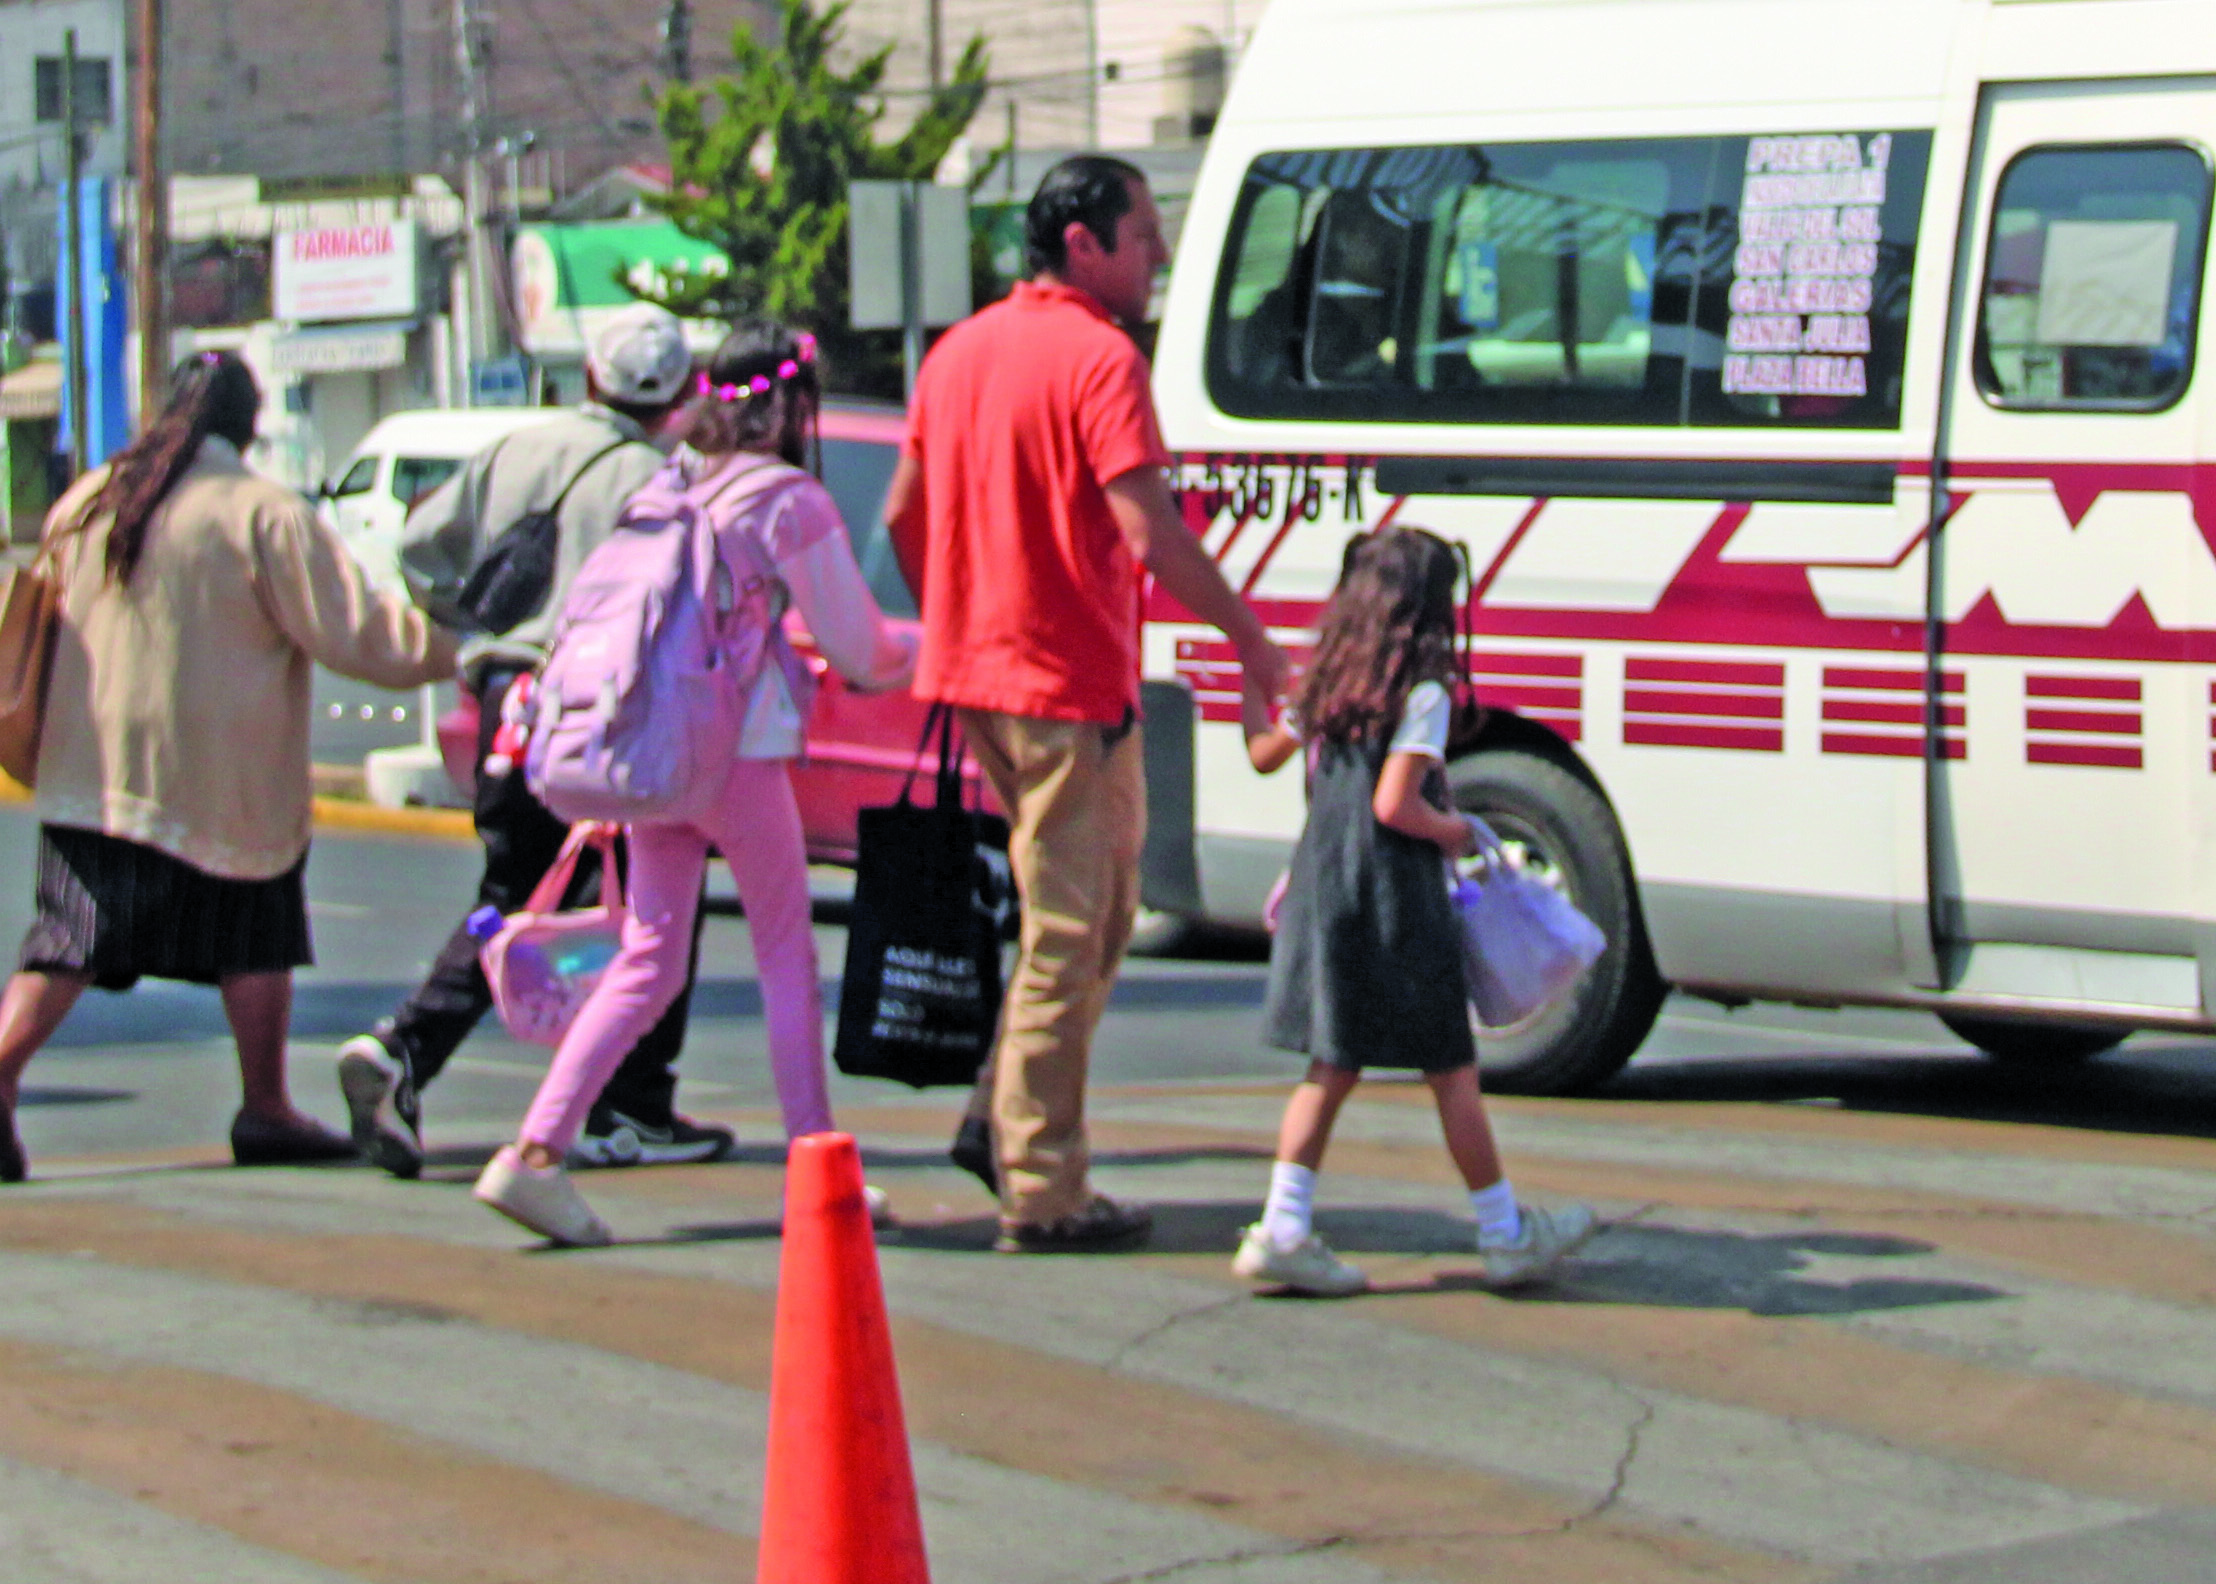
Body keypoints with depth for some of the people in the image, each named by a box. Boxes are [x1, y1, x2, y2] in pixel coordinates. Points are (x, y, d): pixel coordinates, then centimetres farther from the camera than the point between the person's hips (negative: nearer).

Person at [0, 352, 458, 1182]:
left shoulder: (84, 504, 6)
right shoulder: (264, 514, -11)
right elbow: (354, 630, -10)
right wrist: (459, 645, 1)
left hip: (88, 770, 4)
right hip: (219, 780, -4)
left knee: (69, 940, 3)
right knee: (255, 936, 12)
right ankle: (265, 1112, 15)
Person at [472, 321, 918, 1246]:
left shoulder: (667, 486, 11)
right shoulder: (791, 502, -7)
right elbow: (858, 649, -2)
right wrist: (921, 647, 18)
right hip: (738, 746, -6)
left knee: (648, 959, 8)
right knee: (786, 953, 8)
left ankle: (536, 1151, -4)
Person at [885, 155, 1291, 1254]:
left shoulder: (960, 350, 13)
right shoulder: (1099, 359, -13)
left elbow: (903, 514, 18)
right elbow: (1149, 529, -21)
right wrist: (1249, 638, -14)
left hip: (976, 670, 9)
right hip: (1069, 684, -8)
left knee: (1091, 909, 21)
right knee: (1070, 937, -2)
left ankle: (1004, 1118, 17)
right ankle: (1042, 1193, 0)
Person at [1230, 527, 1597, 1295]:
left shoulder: (1327, 688, 8)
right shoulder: (1423, 696, -13)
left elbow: (1265, 753, 23)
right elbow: (1395, 805, -22)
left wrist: (1251, 687, 41)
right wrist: (1453, 832, -4)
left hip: (1322, 888, 7)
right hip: (1396, 905, -7)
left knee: (1332, 1067, 11)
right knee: (1452, 1071, 4)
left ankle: (1283, 1228, 3)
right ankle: (1505, 1234, 13)